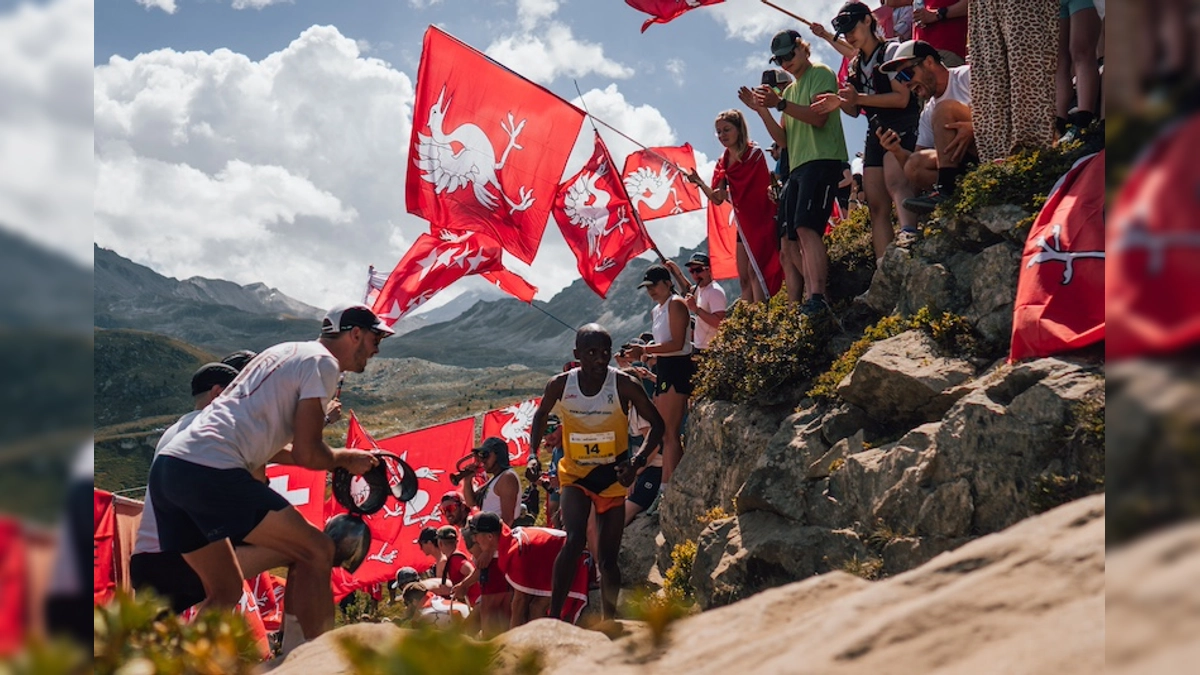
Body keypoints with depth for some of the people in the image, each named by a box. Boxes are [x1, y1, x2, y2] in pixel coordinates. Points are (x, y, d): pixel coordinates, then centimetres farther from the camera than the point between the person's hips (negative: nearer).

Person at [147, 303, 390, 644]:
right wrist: (346, 458, 13)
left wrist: (333, 458, 32)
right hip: (209, 474, -9)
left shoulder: (288, 353, 26)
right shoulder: (322, 362, 0)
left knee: (225, 591, 19)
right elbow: (307, 453, -8)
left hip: (167, 465, 9)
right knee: (317, 552, 0)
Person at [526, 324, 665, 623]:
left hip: (612, 478, 0)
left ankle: (609, 622, 22)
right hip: (575, 476, 0)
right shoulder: (560, 385, -10)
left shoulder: (624, 385, -15)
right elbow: (541, 414, 12)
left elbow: (656, 424, -6)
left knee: (607, 558, 6)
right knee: (574, 540, -23)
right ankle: (554, 615, -18)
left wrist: (637, 462, -20)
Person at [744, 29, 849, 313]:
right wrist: (762, 109, 8)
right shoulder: (790, 90, 27)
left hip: (822, 160, -9)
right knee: (788, 244, 3)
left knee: (805, 227, -26)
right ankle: (796, 307, 2)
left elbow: (819, 116, -12)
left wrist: (780, 104, -19)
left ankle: (816, 298, -35)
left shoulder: (821, 74, 3)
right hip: (797, 167, 9)